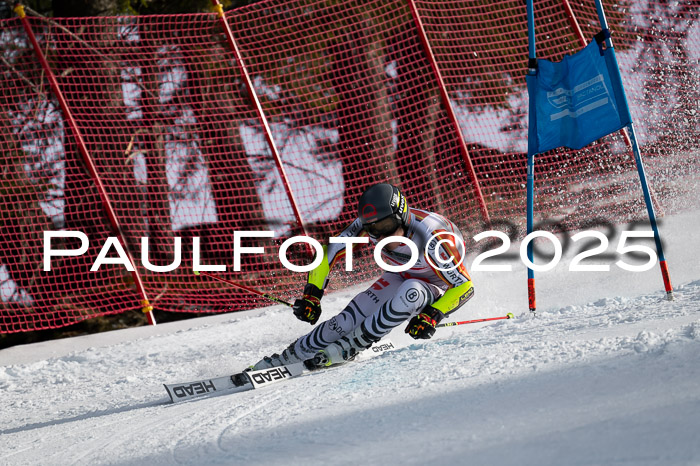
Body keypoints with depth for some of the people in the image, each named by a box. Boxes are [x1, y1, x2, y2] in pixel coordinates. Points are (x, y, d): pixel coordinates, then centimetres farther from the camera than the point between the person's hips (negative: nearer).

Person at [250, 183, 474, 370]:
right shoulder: (368, 224, -23)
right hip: (400, 277, 4)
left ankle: (348, 347, -25)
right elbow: (329, 252, -10)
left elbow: (464, 286, -32)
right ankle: (286, 357, -1)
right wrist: (311, 295, -18)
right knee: (348, 320, -15)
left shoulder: (430, 237, -38)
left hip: (438, 290, -4)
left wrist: (433, 316, -44)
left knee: (411, 291, -38)